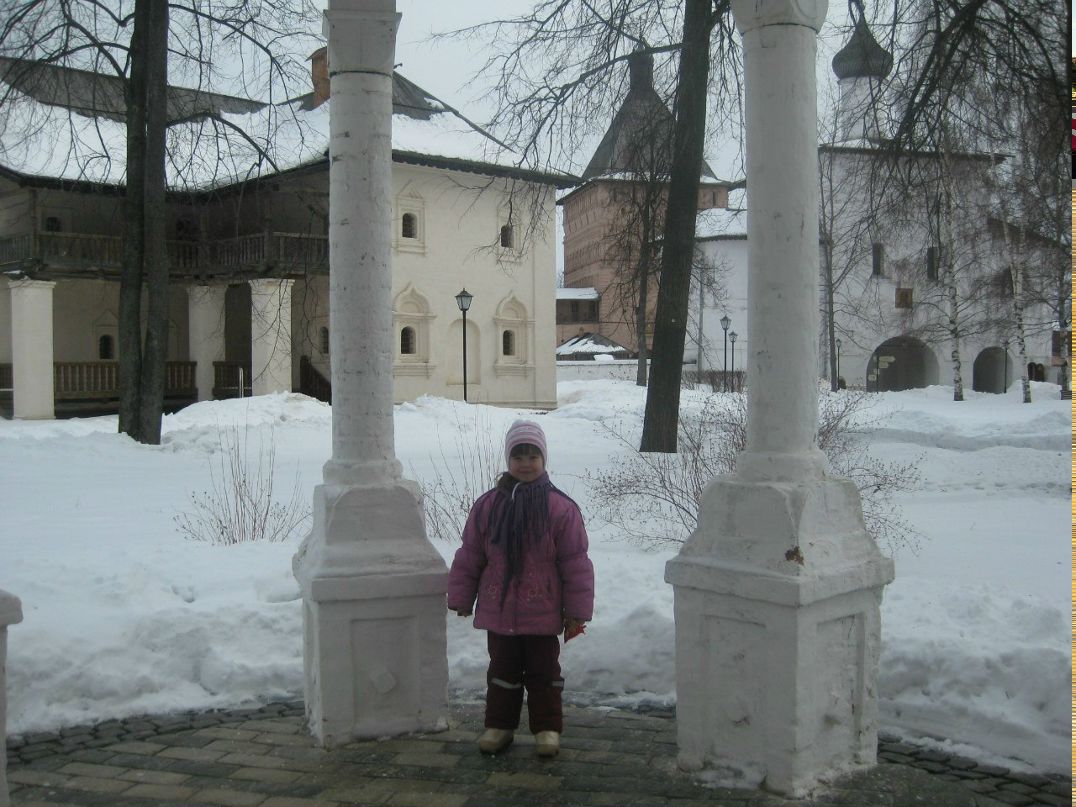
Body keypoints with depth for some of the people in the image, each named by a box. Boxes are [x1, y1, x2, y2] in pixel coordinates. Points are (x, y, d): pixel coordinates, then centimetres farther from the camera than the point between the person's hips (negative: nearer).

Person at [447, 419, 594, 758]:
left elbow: (576, 562, -6)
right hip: (498, 611, 2)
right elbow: (469, 557, 7)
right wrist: (461, 598, 8)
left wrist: (577, 611, -6)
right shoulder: (488, 505, 0)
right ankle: (499, 724, 28)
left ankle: (547, 727, 23)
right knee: (502, 669, 14)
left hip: (542, 614, -2)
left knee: (543, 672, 10)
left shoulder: (560, 508, -8)